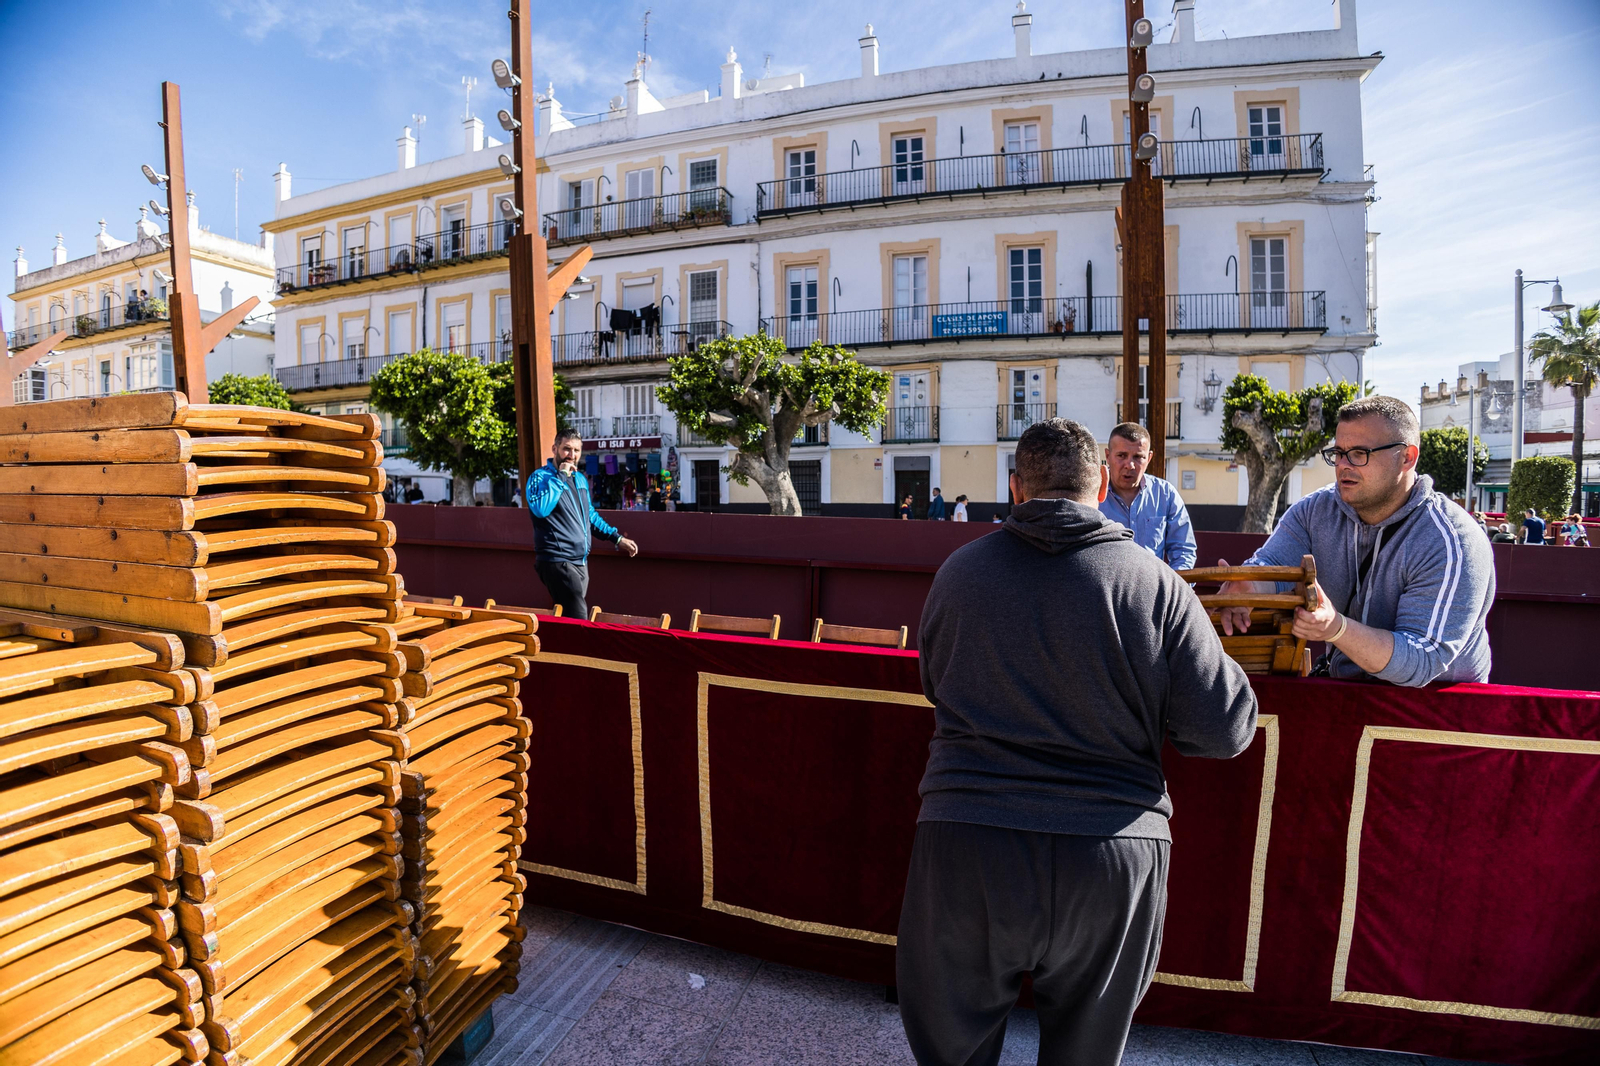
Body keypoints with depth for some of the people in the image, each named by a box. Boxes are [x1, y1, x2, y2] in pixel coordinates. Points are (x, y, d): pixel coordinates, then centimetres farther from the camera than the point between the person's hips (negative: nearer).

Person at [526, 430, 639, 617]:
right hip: (558, 562, -8)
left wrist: (617, 538, 20)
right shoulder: (540, 477, -9)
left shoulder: (580, 479, 14)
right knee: (578, 621, -14)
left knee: (574, 614, 14)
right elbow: (540, 510, -28)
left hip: (580, 561, 8)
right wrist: (560, 477, -21)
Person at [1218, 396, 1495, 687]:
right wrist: (1249, 587, -39)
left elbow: (1423, 662, -24)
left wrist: (1336, 628, -43)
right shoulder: (1315, 510, -2)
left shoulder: (1452, 545, -18)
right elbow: (1271, 565, -14)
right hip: (1342, 690, 4)